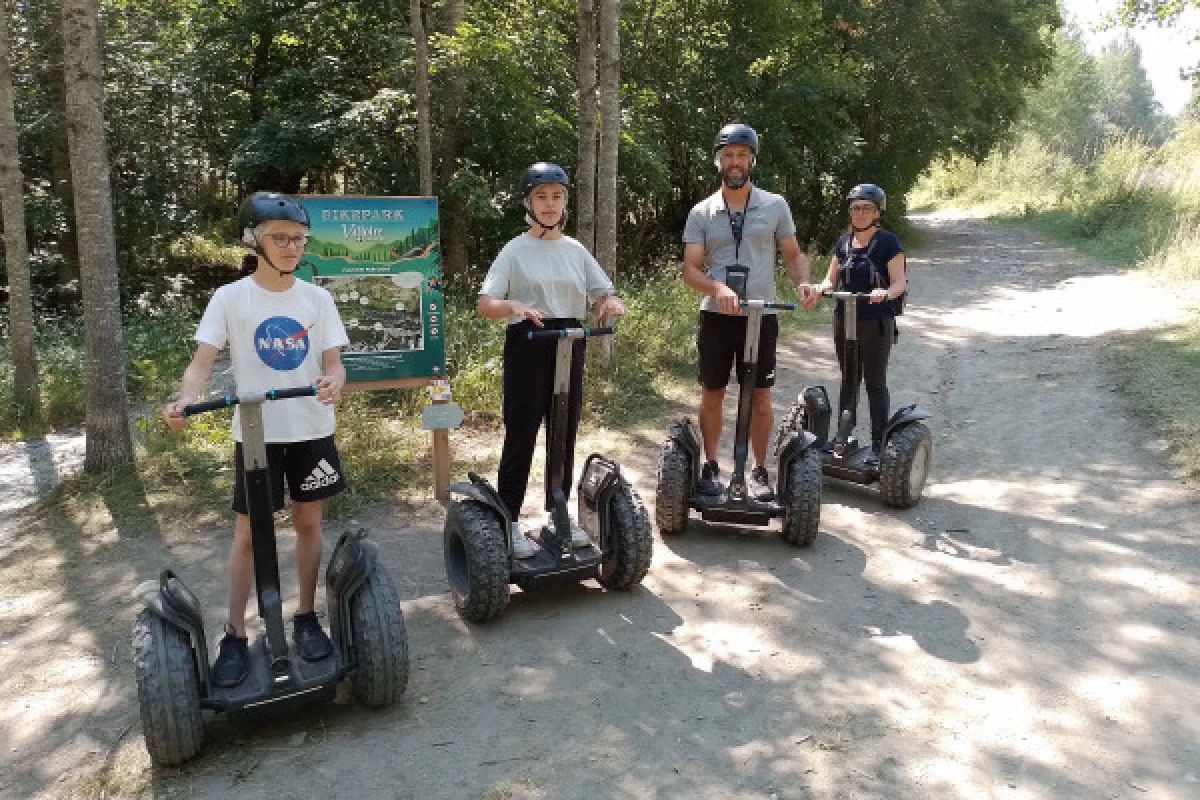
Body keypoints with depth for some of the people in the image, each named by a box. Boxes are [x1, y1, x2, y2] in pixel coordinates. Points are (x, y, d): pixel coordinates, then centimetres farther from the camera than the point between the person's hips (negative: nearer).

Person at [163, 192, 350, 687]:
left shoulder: (317, 298, 0)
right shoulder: (230, 298, -4)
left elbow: (333, 362, -4)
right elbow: (203, 361, -9)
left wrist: (333, 383, -28)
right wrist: (184, 403, -29)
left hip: (311, 431, 2)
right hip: (256, 434, -1)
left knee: (308, 522, 11)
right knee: (248, 533, 4)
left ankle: (306, 616, 26)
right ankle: (235, 635, 16)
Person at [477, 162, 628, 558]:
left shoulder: (576, 250, 10)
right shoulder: (515, 250, -3)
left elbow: (606, 295, 8)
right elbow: (484, 306, -12)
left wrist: (613, 303, -16)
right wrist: (515, 306, -33)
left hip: (569, 346, 5)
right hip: (528, 346, -4)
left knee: (565, 433, 11)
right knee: (521, 435, -1)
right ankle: (509, 521, 10)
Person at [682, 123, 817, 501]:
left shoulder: (774, 206, 4)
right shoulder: (701, 213, 3)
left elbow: (793, 255, 10)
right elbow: (691, 270, -3)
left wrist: (803, 282, -12)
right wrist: (718, 288, -23)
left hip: (761, 316, 0)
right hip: (716, 316, 0)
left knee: (760, 396, 5)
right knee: (712, 395, 8)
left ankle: (759, 471, 18)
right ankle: (710, 466, 23)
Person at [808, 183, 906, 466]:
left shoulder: (887, 242, -5)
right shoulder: (844, 242, 11)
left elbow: (899, 283, -10)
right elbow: (832, 280, 12)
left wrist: (885, 293, -31)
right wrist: (819, 289, -9)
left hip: (877, 322, -5)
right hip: (844, 320, 5)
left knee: (875, 382, 2)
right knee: (848, 380, 14)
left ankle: (878, 443, 10)